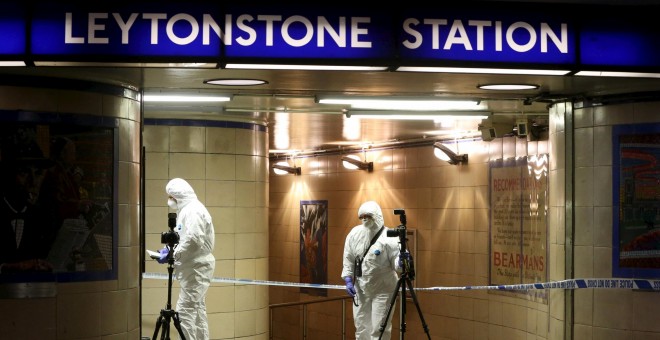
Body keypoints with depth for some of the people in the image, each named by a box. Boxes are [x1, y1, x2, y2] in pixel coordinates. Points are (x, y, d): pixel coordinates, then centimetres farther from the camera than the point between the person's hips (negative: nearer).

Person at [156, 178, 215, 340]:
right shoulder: (187, 210, 17)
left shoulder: (193, 210, -16)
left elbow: (193, 240, -25)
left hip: (196, 268, -11)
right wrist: (171, 249, 6)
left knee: (185, 310, -13)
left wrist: (173, 254, -19)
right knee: (197, 310, 13)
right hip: (195, 267, 11)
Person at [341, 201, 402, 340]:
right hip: (361, 288, 5)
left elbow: (396, 261, -17)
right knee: (361, 325, 15)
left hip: (383, 289, -5)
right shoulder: (354, 234, -2)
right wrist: (348, 280, -1)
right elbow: (348, 259, 6)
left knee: (379, 328, -4)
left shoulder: (389, 237, -15)